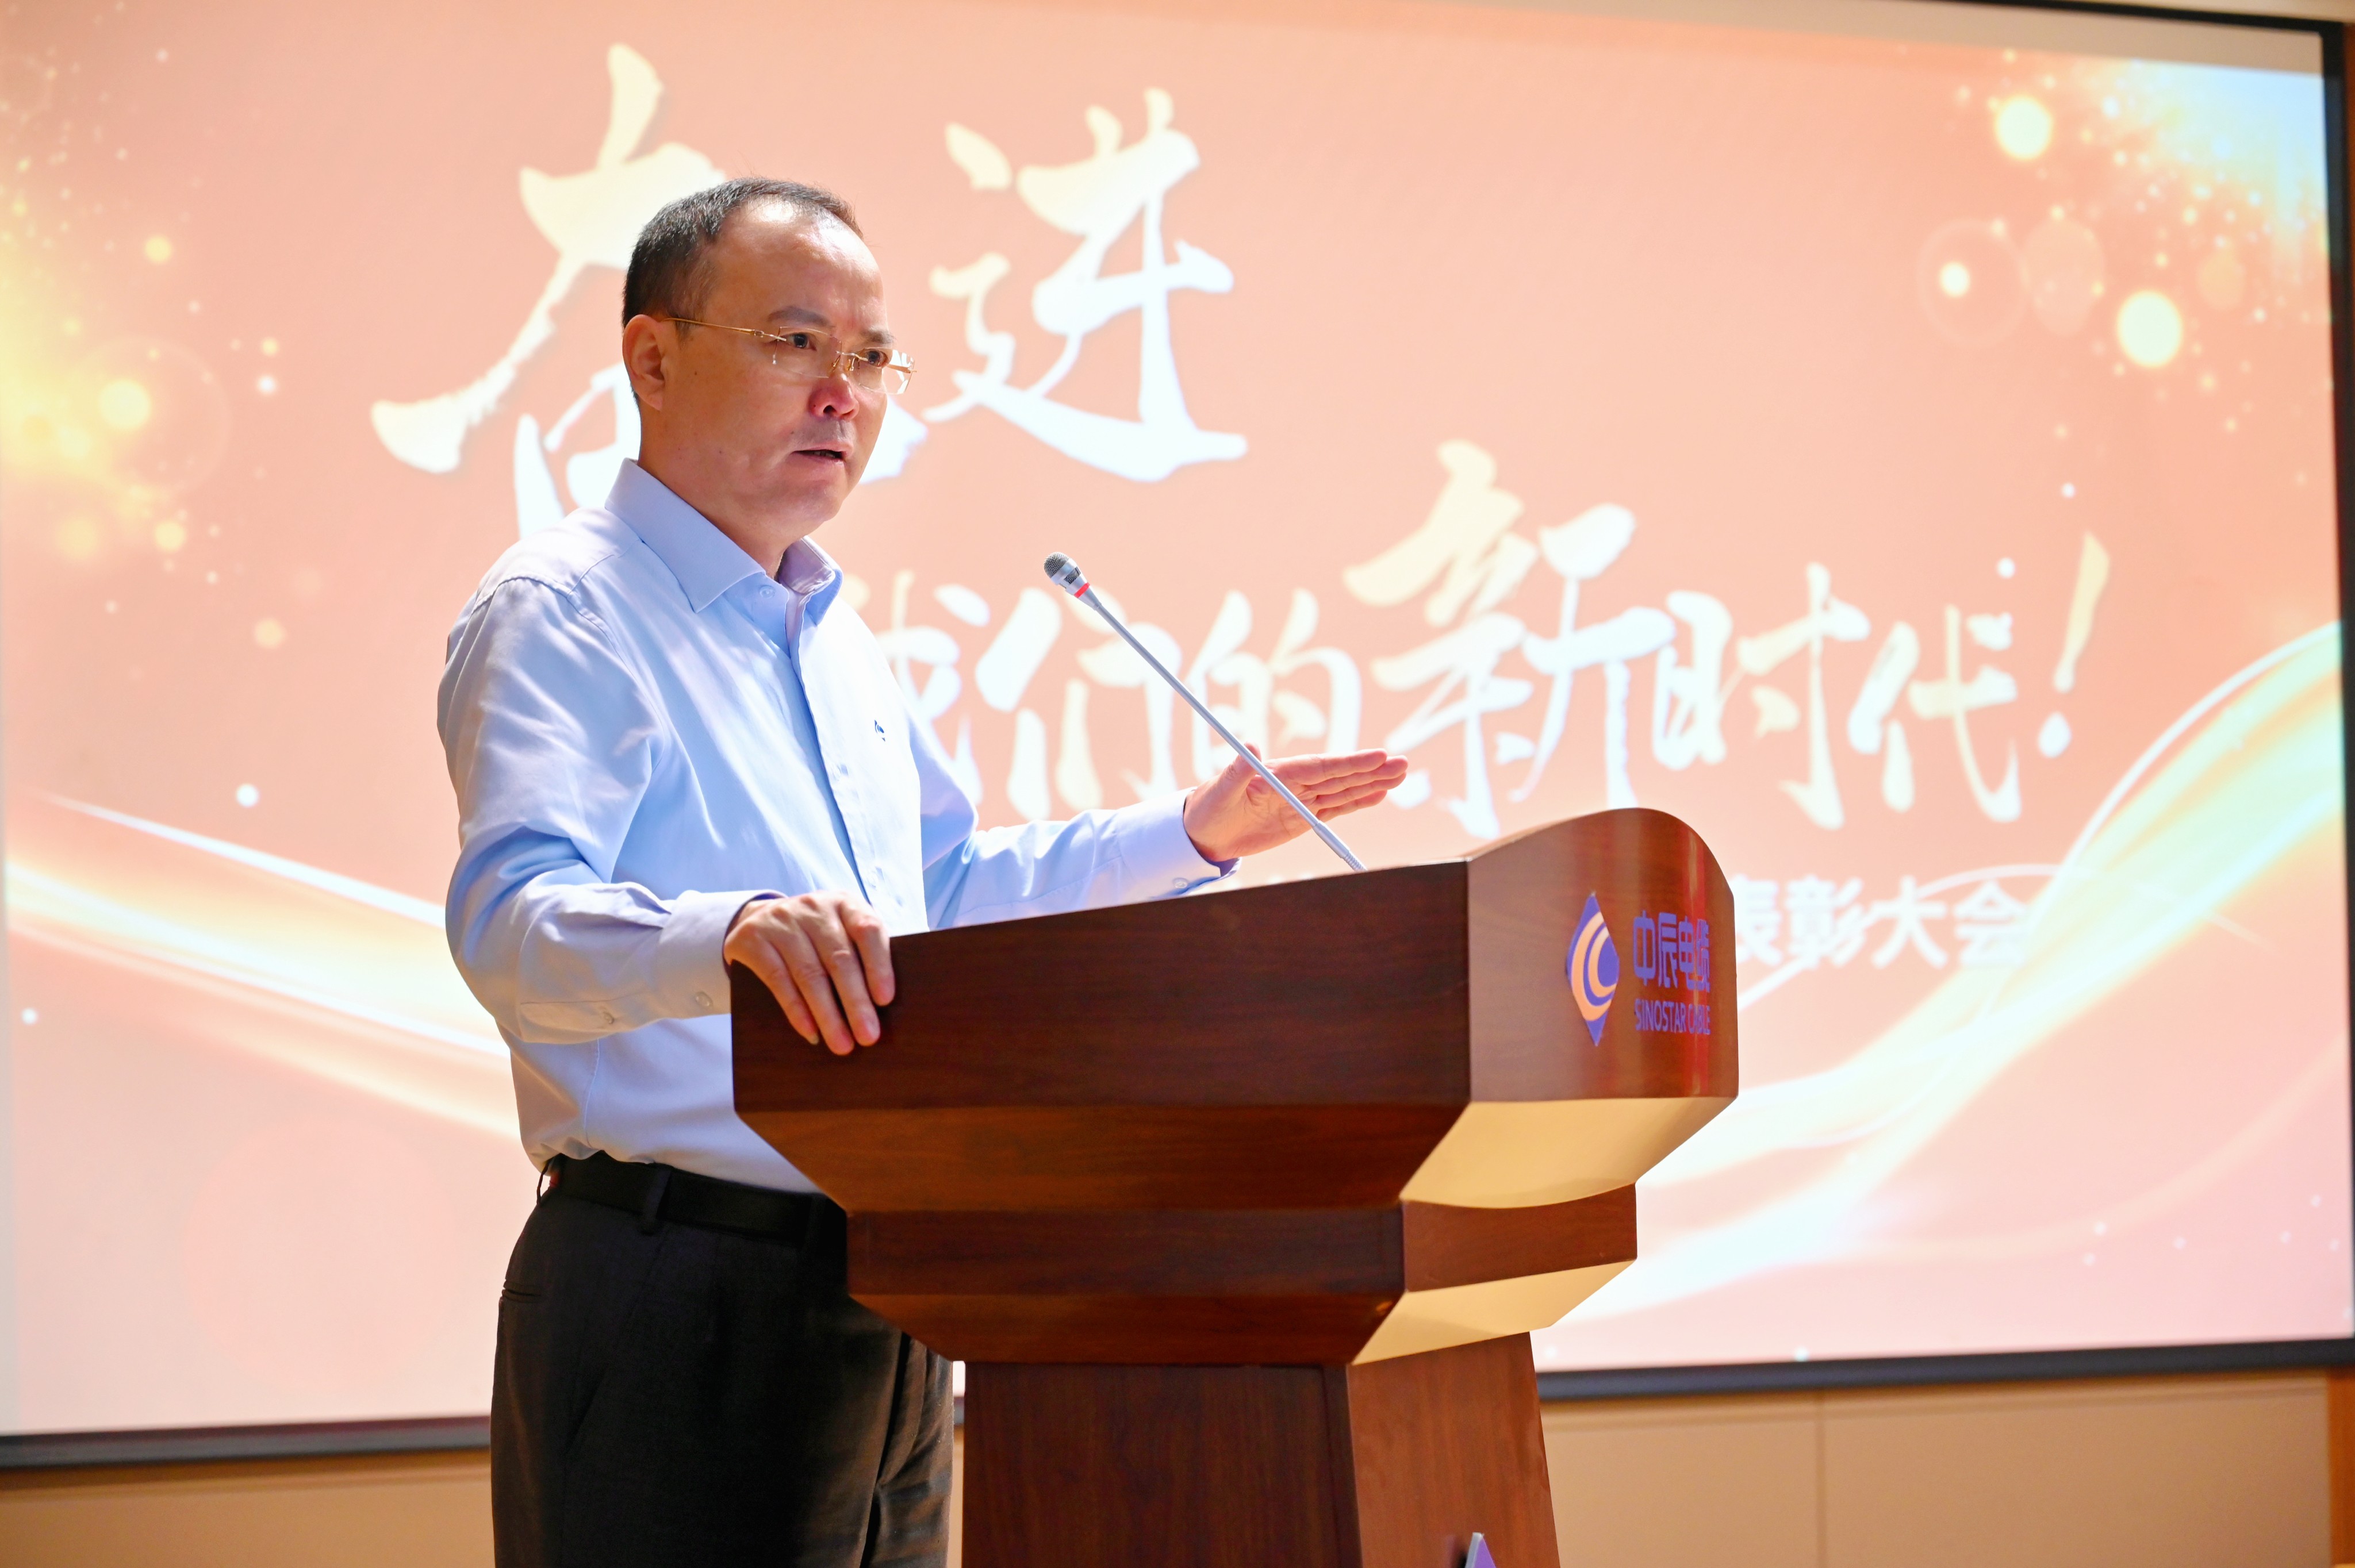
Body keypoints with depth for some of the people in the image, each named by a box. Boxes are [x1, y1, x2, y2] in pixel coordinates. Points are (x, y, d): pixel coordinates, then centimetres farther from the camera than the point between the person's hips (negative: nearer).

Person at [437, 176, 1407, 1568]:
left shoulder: (836, 635, 19)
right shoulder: (565, 613, -11)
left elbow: (944, 896, 30)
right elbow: (513, 922, -27)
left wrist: (1189, 836, 21)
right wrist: (730, 934, -47)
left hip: (888, 1298, 9)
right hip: (680, 1297, -9)